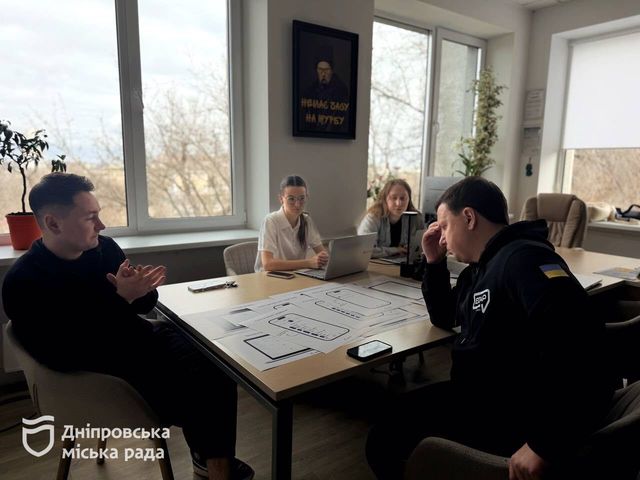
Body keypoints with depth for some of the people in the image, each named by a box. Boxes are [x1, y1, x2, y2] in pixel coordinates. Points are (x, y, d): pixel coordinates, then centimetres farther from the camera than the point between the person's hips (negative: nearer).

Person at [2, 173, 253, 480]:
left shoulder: (104, 247, 0)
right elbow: (62, 356, -22)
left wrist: (141, 290, -16)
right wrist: (121, 298, -27)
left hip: (140, 340, 5)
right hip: (96, 367, -5)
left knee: (219, 374, -13)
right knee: (186, 397, -21)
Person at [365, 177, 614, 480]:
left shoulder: (521, 258, -23)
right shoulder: (481, 267, 11)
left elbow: (574, 341, -37)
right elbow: (444, 317, 24)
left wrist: (543, 444, -33)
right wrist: (434, 263, 9)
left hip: (519, 413, -10)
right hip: (487, 393, 10)